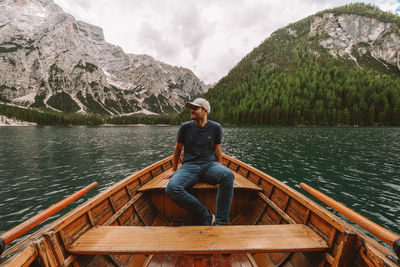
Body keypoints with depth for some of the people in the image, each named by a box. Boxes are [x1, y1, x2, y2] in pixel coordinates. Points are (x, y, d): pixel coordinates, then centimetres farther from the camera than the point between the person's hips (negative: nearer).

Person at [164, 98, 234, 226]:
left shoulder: (215, 127, 6)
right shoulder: (185, 127, 6)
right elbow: (177, 149, 18)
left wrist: (219, 170, 18)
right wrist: (174, 170, 24)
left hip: (209, 165, 0)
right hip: (189, 166, 1)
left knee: (228, 175, -34)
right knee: (171, 188, -30)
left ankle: (220, 222, -25)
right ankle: (207, 217, -20)